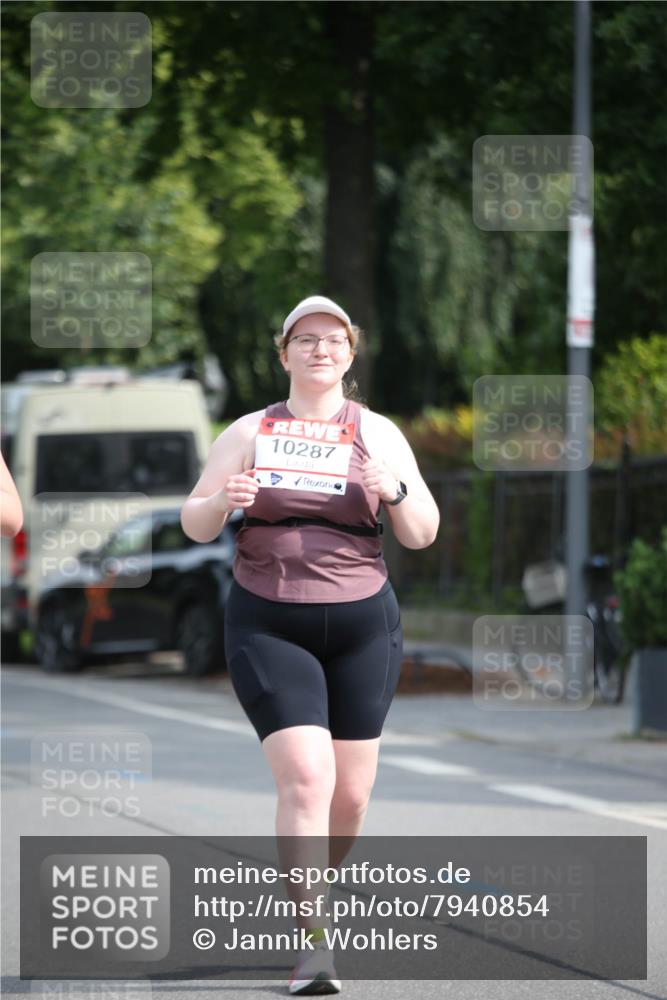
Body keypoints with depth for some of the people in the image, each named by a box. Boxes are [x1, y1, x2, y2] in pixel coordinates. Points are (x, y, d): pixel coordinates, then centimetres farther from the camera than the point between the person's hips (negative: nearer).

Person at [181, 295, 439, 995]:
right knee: (305, 778, -17)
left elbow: (421, 535, 2)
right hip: (268, 628, -2)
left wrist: (394, 491, -18)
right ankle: (313, 943, -17)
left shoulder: (378, 434, 6)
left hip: (362, 627, 2)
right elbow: (193, 524, 5)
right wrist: (223, 502, -17)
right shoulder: (250, 433, 5)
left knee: (350, 793, 5)